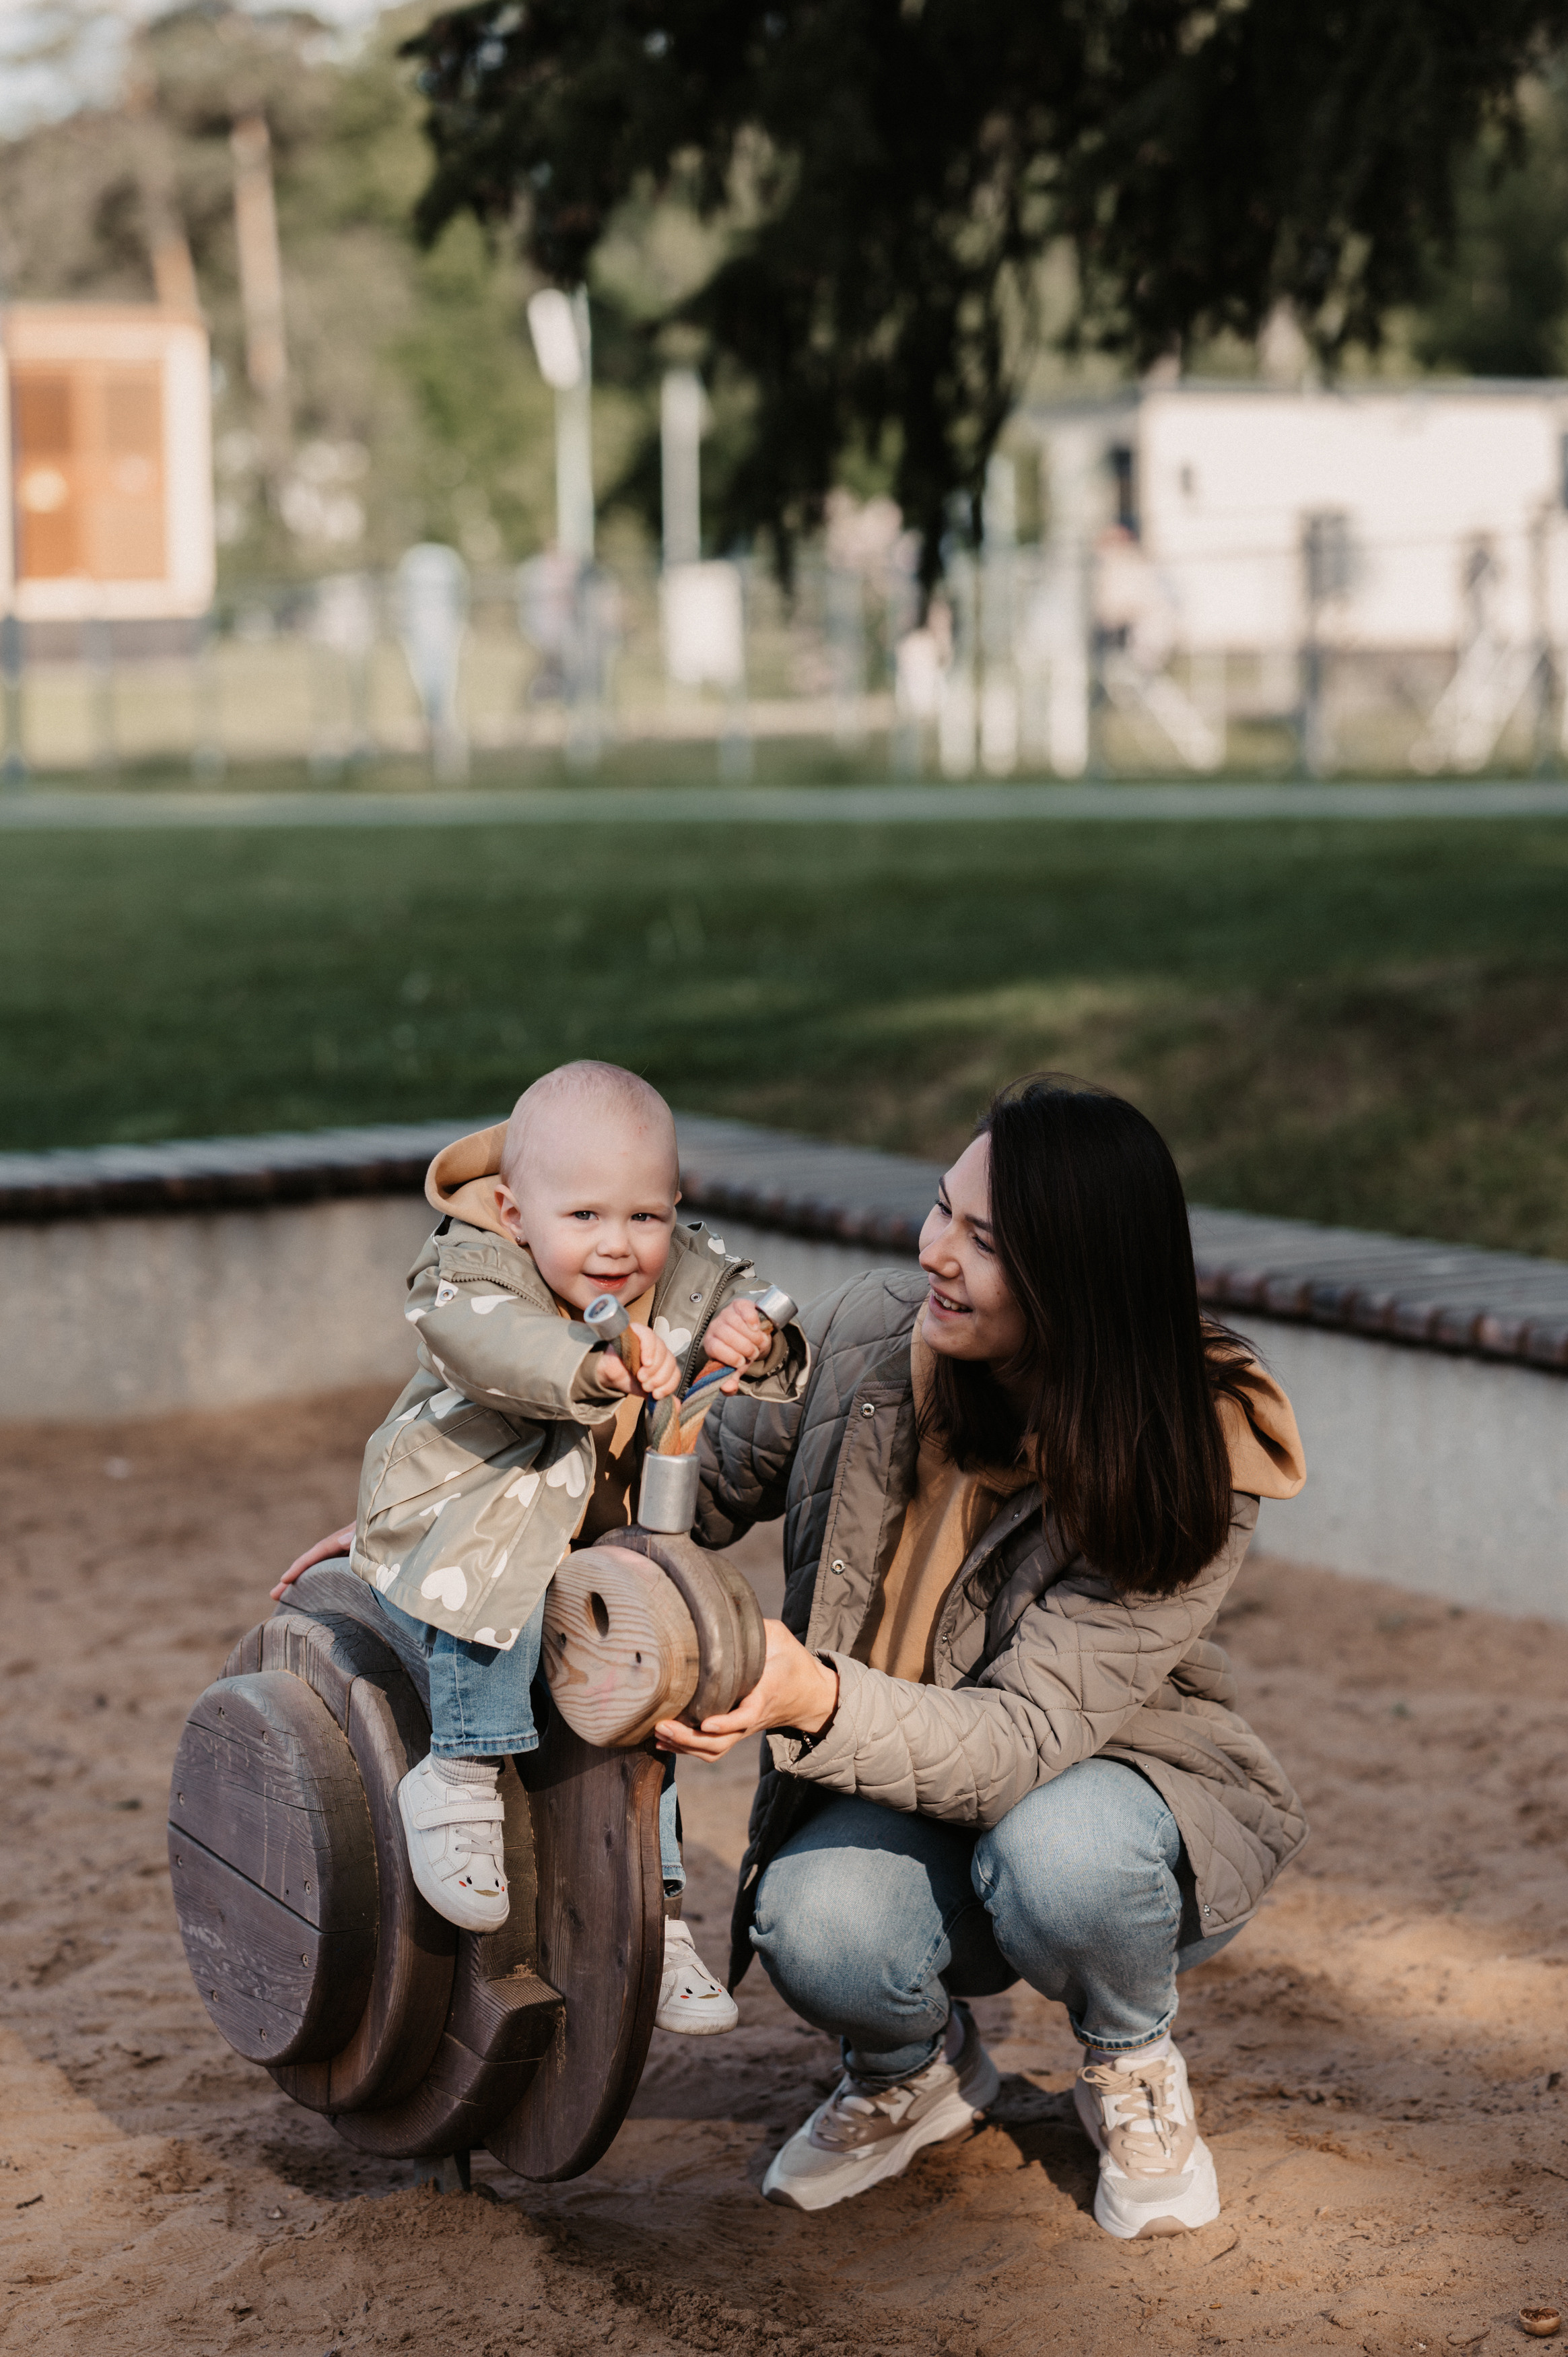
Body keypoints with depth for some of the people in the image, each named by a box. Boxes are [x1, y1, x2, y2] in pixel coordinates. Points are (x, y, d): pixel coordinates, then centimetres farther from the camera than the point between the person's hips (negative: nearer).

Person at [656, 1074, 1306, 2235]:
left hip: (1107, 1787, -2)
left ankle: (1137, 2069, -1)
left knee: (1052, 1854, -38)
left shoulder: (1188, 1477, -26)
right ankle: (919, 2069, 7)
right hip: (905, 1799, 2)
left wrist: (815, 1701, -51)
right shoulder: (872, 1329, -15)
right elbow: (707, 1480, 2)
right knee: (812, 1923, -31)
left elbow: (1029, 1738, -33)